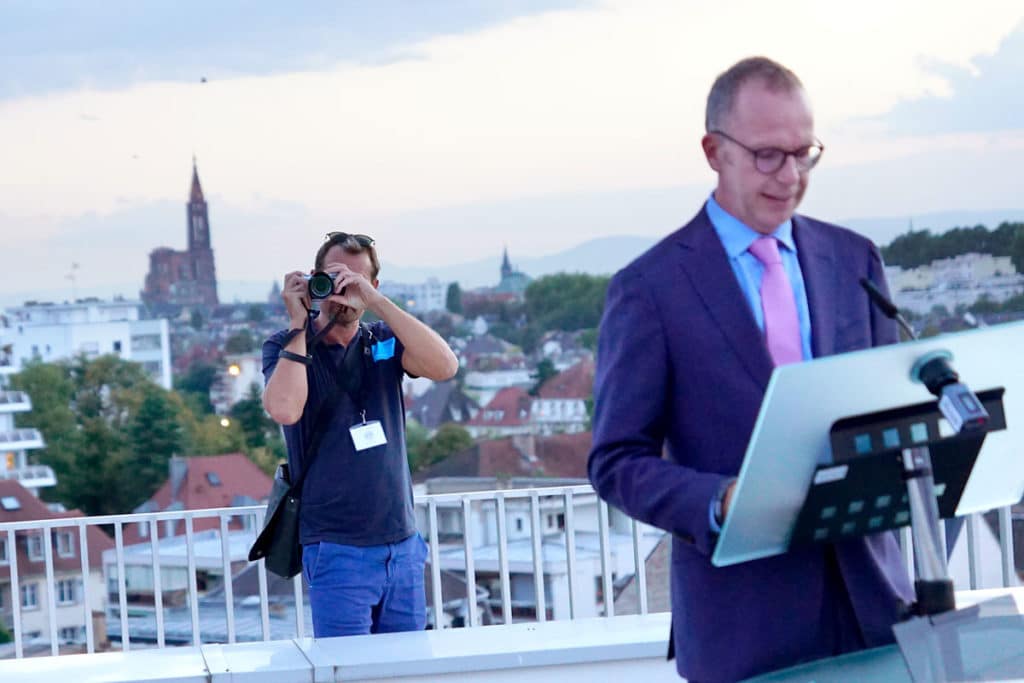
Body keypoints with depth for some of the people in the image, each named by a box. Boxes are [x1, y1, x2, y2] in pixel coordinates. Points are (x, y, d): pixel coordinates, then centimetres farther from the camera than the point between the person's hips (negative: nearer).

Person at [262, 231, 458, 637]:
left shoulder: (384, 343, 8)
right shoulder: (286, 348, 1)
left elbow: (444, 367, -12)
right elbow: (284, 409, -21)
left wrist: (375, 301, -16)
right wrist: (298, 325, -14)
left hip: (403, 546, 4)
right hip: (336, 552, -3)